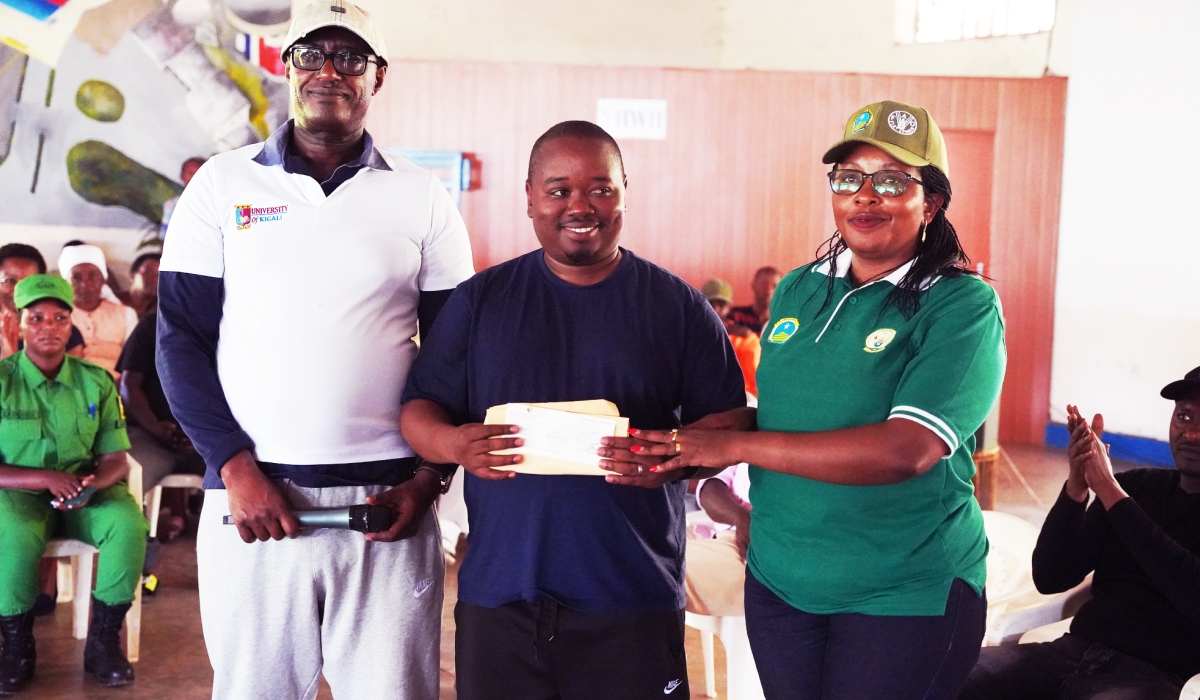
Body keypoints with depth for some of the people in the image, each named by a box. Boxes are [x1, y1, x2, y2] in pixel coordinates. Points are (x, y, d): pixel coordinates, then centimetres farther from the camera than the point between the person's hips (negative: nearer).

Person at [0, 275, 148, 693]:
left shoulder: (96, 381, 2)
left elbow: (116, 459, 1)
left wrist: (93, 484, -21)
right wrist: (47, 478, -24)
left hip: (86, 497, 2)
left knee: (129, 523, -28)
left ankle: (103, 640, -9)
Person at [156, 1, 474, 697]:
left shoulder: (423, 197, 7)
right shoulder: (222, 183, 6)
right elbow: (181, 338, 4)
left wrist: (429, 478, -3)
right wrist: (236, 469, -7)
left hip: (387, 500, 0)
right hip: (252, 494, 0)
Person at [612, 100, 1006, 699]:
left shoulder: (963, 306, -13)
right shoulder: (797, 291, 4)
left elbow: (906, 450, -25)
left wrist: (735, 445, -23)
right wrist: (686, 446, -6)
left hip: (903, 598, -5)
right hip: (778, 581, 5)